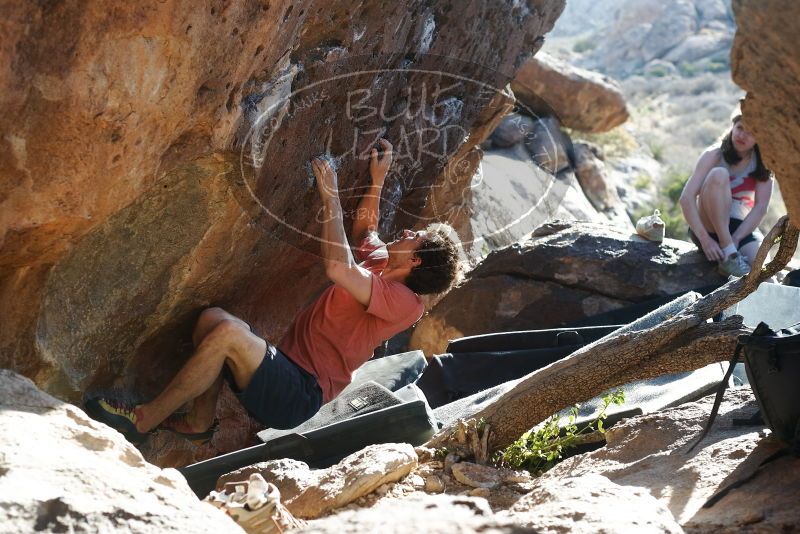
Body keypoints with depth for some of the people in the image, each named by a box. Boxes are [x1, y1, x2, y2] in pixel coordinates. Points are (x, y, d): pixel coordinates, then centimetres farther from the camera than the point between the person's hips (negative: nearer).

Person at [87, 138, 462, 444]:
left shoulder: (404, 302, -15)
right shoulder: (382, 262, 13)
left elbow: (338, 268, -30)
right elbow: (364, 230, 38)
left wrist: (330, 196, -21)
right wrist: (378, 179, 27)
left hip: (296, 396, -10)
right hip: (287, 367, 10)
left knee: (229, 332, -30)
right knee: (212, 317, -4)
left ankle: (143, 421, -18)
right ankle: (199, 423, -3)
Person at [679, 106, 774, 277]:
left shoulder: (763, 164, -1)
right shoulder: (714, 155, -7)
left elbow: (760, 208, -9)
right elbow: (687, 197, -17)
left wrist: (735, 239, -23)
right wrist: (705, 239, -28)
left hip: (742, 228, 1)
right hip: (708, 226, -1)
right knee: (719, 174, -29)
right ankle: (729, 256, -31)